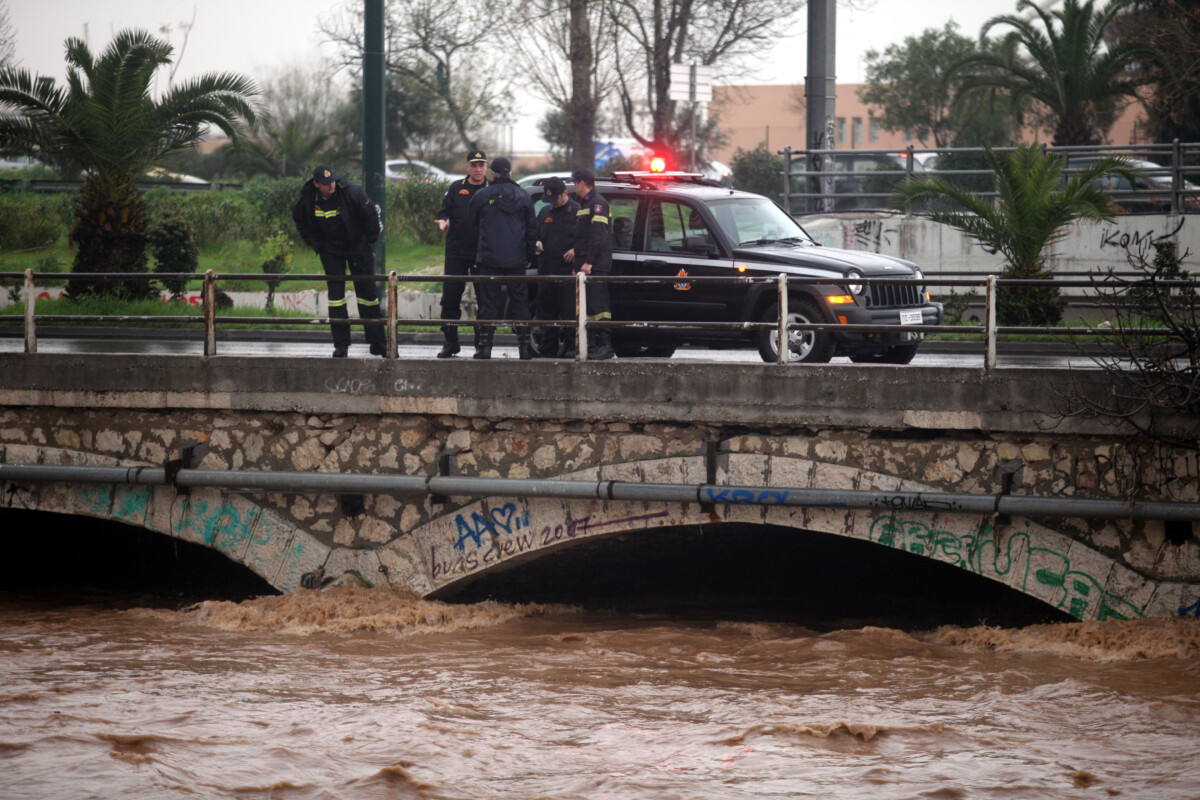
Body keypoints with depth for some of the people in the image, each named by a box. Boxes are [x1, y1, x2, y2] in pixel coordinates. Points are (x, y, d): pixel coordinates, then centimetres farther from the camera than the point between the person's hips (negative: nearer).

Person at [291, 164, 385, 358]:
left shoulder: (351, 192, -20)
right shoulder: (307, 200, -13)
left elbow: (371, 214, -7)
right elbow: (300, 221, 10)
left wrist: (369, 240, -3)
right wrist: (314, 243, 5)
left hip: (358, 248, -1)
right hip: (330, 251, 1)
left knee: (367, 291, 1)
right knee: (335, 292, -5)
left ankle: (377, 344, 7)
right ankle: (341, 344, 2)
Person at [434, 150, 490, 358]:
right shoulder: (456, 188, 10)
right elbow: (444, 212, 11)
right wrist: (443, 222, -10)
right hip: (456, 252, 1)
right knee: (450, 297, 1)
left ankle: (482, 342, 11)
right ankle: (450, 342, 10)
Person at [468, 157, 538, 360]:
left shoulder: (481, 196, 0)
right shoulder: (523, 197, 6)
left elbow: (472, 222, 10)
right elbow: (532, 228, 9)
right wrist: (530, 256, 16)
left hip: (489, 259, -2)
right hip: (516, 260, 2)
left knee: (489, 301, 1)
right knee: (519, 301, 7)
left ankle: (485, 345, -3)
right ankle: (524, 345, 4)